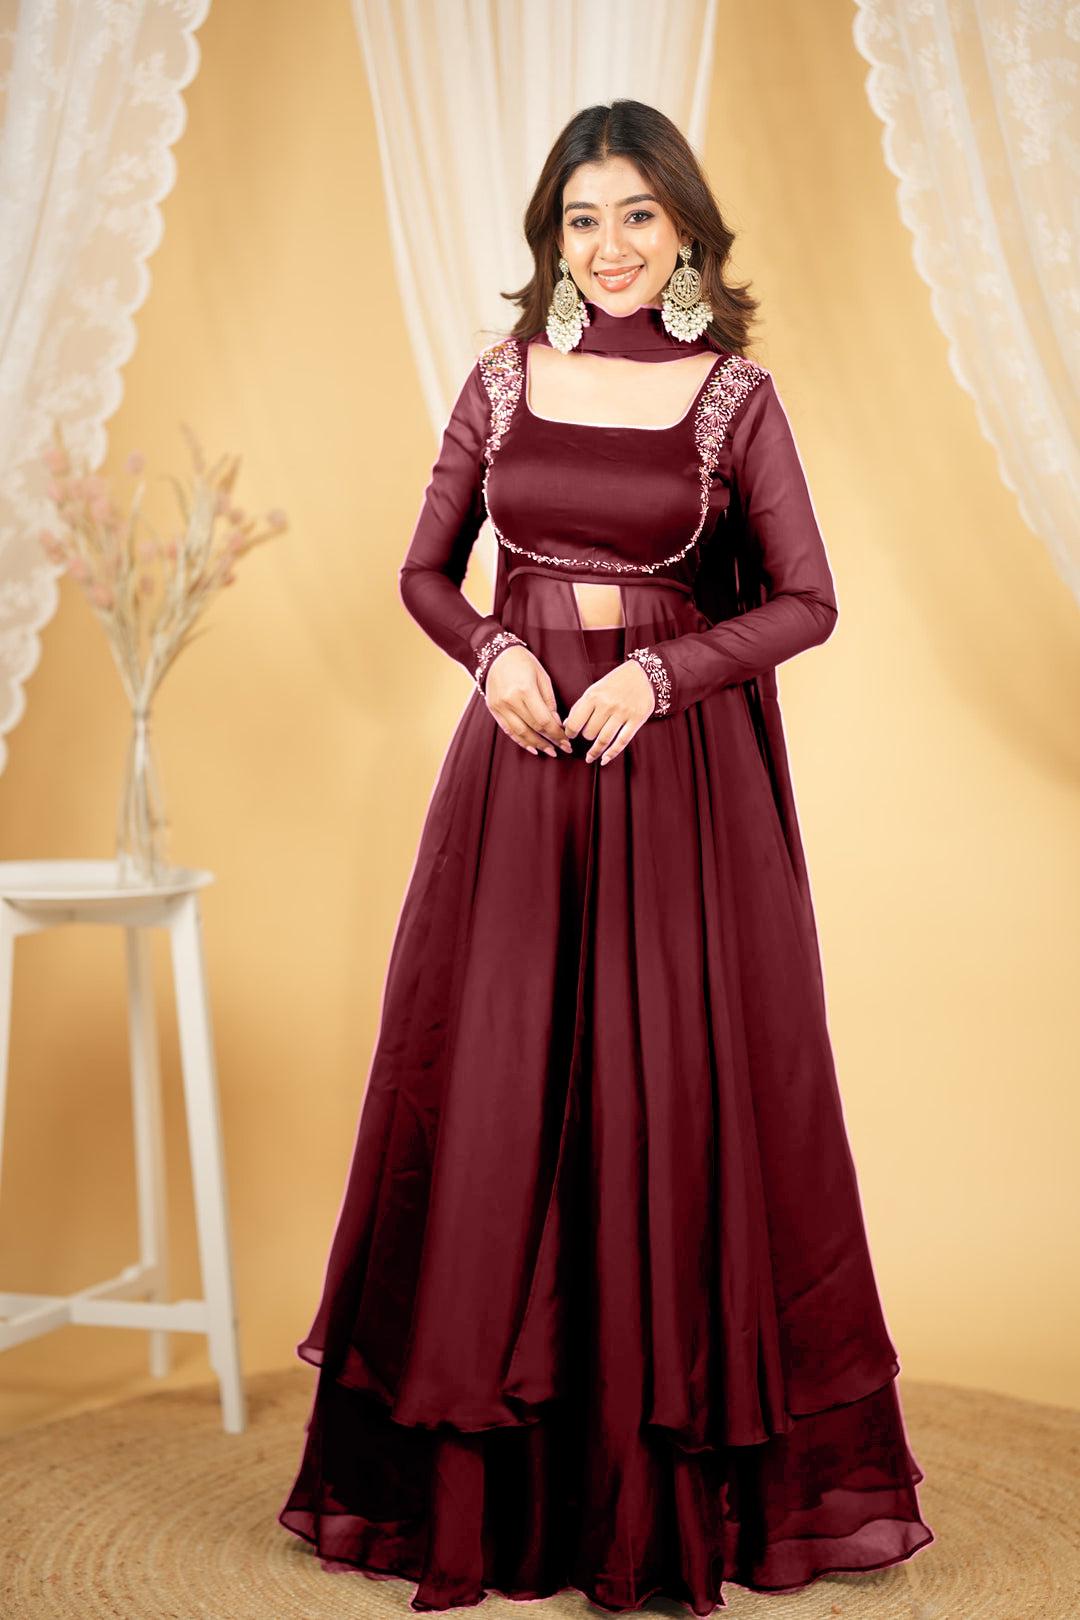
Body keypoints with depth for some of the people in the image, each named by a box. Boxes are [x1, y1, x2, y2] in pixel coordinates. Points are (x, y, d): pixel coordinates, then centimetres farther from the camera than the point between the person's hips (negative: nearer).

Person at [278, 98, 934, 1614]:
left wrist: (659, 670, -14)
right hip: (520, 762, 2)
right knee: (494, 1087, 4)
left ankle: (684, 1474, 15)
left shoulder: (737, 396, 1)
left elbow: (808, 600, -1)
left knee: (680, 1091, 0)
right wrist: (497, 653, -8)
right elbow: (425, 571, 12)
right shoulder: (504, 380, 8)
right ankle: (480, 1474, 17)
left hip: (679, 773, -2)